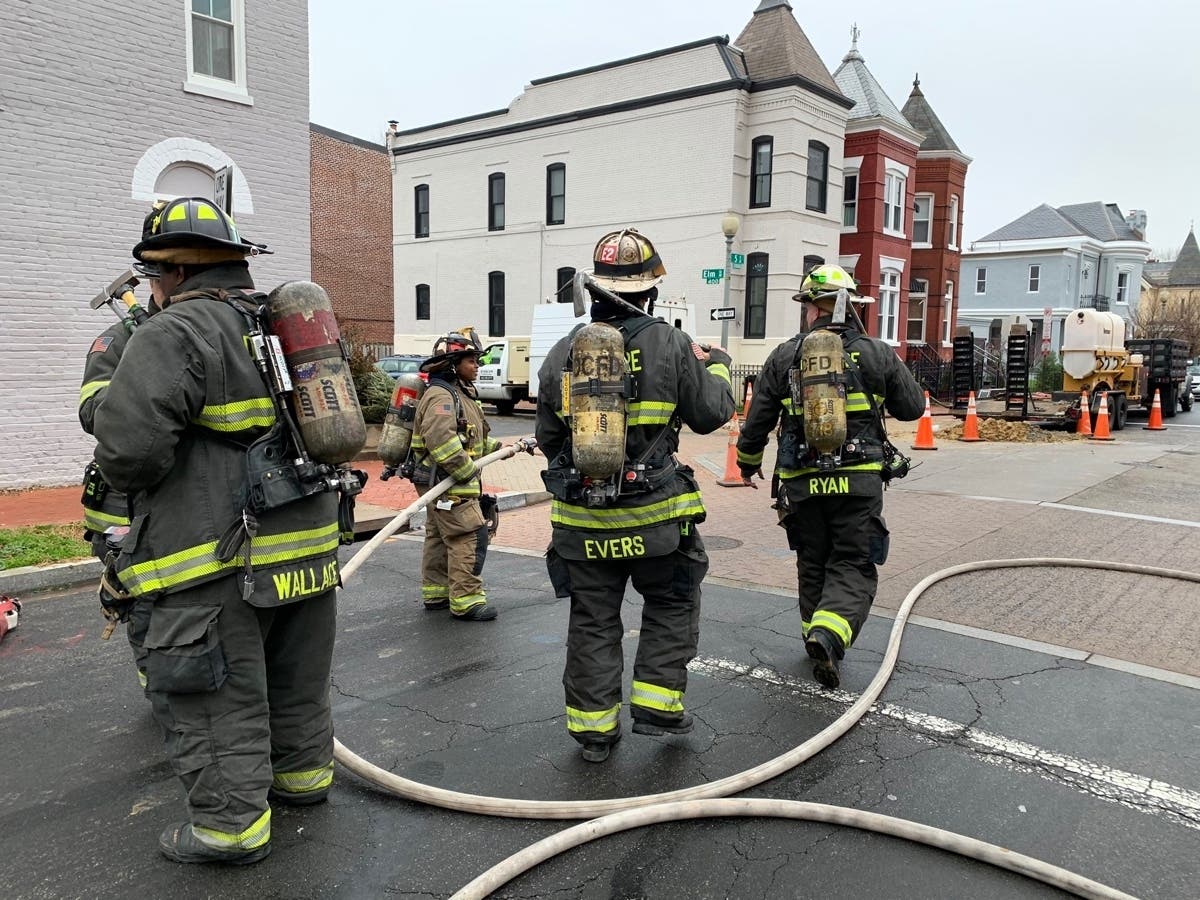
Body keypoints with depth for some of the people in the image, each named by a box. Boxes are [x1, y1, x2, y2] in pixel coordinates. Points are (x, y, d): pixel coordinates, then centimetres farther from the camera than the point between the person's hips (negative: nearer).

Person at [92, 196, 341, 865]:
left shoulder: (175, 335, -15)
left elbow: (128, 446, -23)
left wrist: (130, 480, -1)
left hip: (219, 557, -8)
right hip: (307, 540, 8)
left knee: (214, 694, 6)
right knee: (297, 673, 22)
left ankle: (231, 823, 16)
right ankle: (303, 770, 37)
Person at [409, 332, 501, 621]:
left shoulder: (460, 394, 17)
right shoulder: (440, 395, -17)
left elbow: (475, 438, 25)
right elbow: (441, 440, -31)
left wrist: (502, 448, 13)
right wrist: (467, 472, -26)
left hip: (440, 484, 11)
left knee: (440, 537, 17)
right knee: (470, 538, -10)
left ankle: (436, 593, 28)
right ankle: (466, 601, -5)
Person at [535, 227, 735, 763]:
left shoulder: (563, 353, 0)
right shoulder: (669, 345, -10)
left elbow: (548, 438, 8)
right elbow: (712, 413, 0)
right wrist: (717, 367, 19)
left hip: (581, 519, 3)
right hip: (654, 516, -2)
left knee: (592, 620, 14)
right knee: (671, 604, 20)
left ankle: (593, 726, 23)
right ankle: (656, 703, 19)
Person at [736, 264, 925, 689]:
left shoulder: (784, 356, 1)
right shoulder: (877, 354, 0)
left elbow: (757, 419, 5)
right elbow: (913, 407, 10)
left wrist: (748, 461, 23)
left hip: (801, 483, 2)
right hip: (859, 481, -1)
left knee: (813, 566, 17)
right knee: (853, 567, 4)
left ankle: (819, 639, 27)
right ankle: (828, 635, -18)